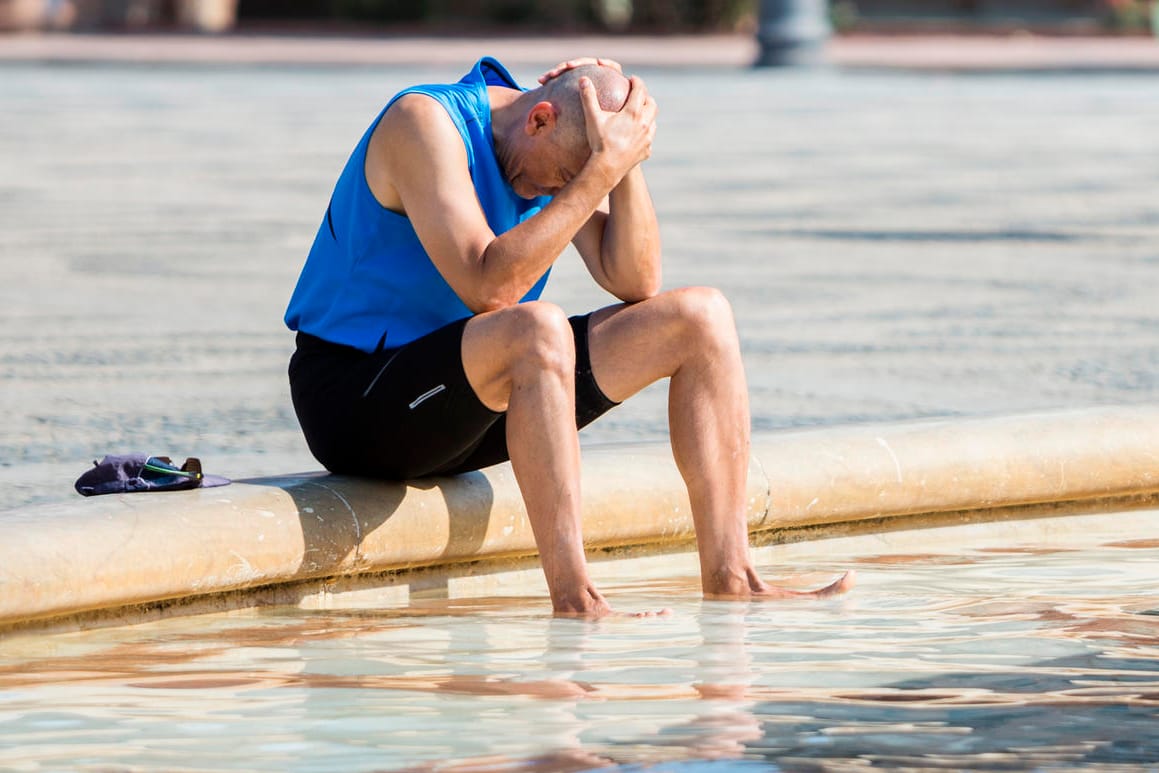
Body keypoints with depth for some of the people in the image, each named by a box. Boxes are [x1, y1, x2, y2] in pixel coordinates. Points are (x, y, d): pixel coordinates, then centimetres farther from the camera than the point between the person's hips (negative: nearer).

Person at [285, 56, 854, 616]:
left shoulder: (561, 151, 3)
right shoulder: (425, 122, -20)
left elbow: (633, 282, -2)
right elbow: (487, 288, -31)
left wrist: (627, 163, -15)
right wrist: (601, 171, -30)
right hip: (352, 403, -8)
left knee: (700, 318, -1)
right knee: (538, 328, -38)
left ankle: (729, 576, -6)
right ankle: (573, 599, -40)